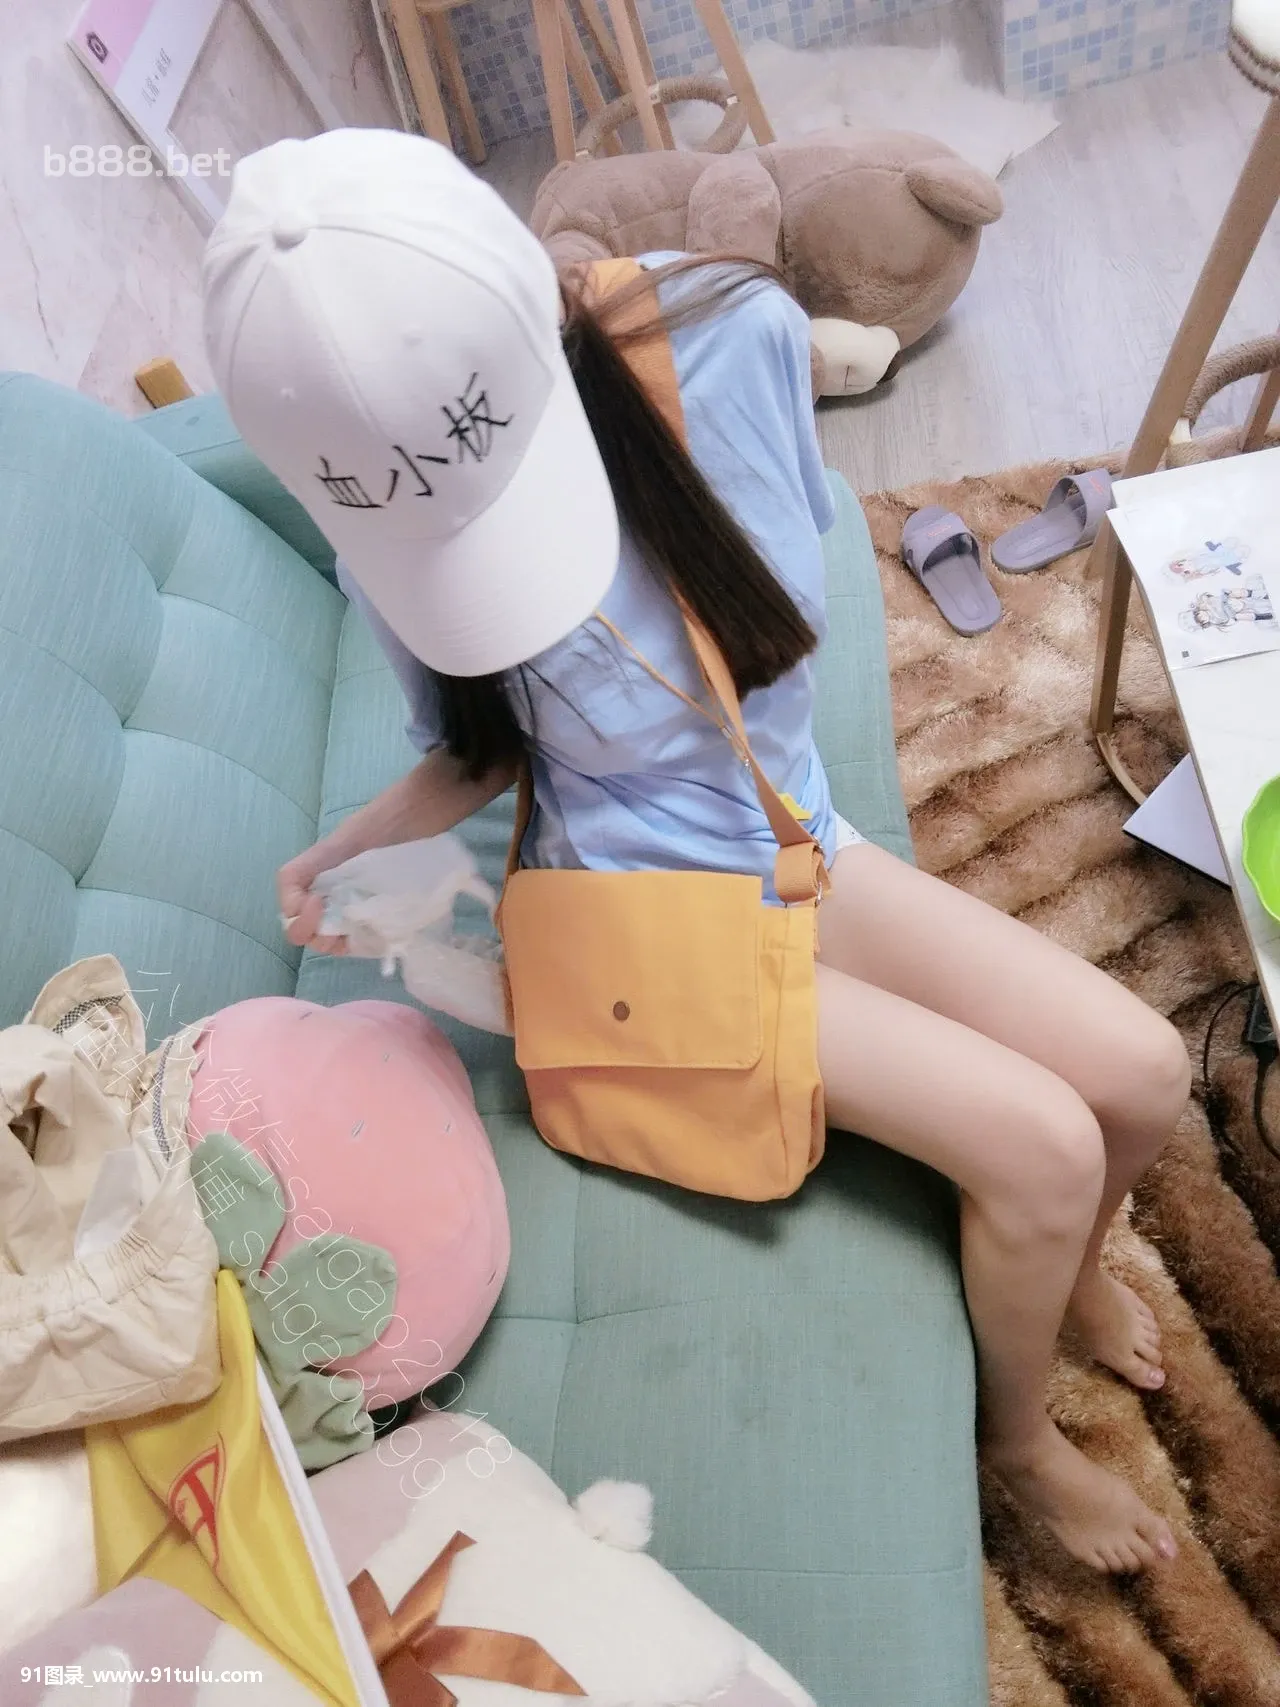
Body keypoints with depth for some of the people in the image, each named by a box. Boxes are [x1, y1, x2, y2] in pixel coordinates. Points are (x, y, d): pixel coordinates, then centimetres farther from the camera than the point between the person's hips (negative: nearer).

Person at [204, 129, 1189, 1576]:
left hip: (802, 849, 4)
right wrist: (351, 848, -17)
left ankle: (1070, 1270, 36)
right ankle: (1016, 1438, 22)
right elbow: (480, 752, -2)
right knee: (1039, 1145, -14)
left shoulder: (736, 333, -18)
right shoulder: (401, 567, -19)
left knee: (1144, 1073, -2)